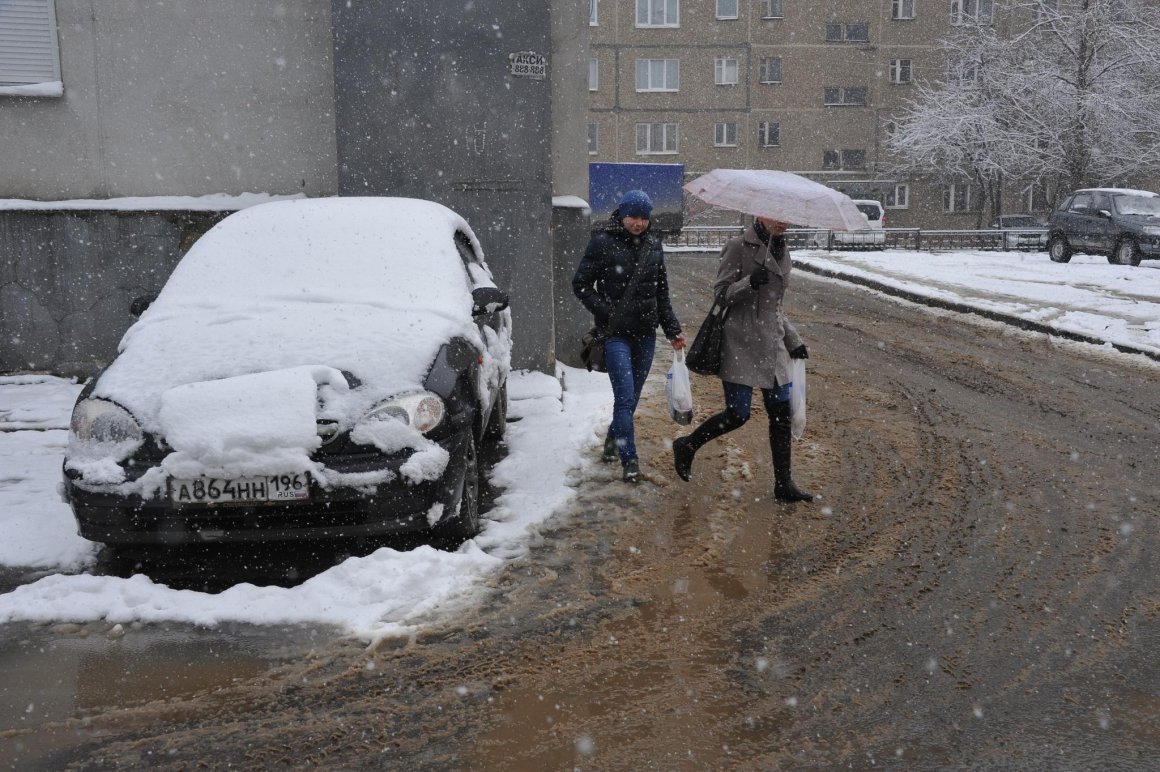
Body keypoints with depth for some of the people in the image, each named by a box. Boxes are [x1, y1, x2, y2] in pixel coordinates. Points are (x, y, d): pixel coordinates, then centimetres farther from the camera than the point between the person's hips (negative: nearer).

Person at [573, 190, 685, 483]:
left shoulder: (653, 245, 9)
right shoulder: (603, 243, -6)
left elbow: (662, 292, 15)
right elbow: (581, 284, -2)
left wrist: (672, 329, 11)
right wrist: (605, 311, -12)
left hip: (645, 332, 5)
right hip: (615, 333, -5)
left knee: (633, 396, 12)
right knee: (625, 397, -11)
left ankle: (613, 436, 37)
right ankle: (629, 460, -4)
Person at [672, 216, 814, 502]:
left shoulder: (782, 252, 15)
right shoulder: (739, 247, -7)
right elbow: (720, 293, -9)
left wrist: (793, 341, 22)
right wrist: (749, 283, -27)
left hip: (771, 344, 7)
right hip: (740, 343, -7)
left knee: (781, 414, 3)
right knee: (738, 414, -7)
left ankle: (783, 484, 11)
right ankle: (687, 446, 18)